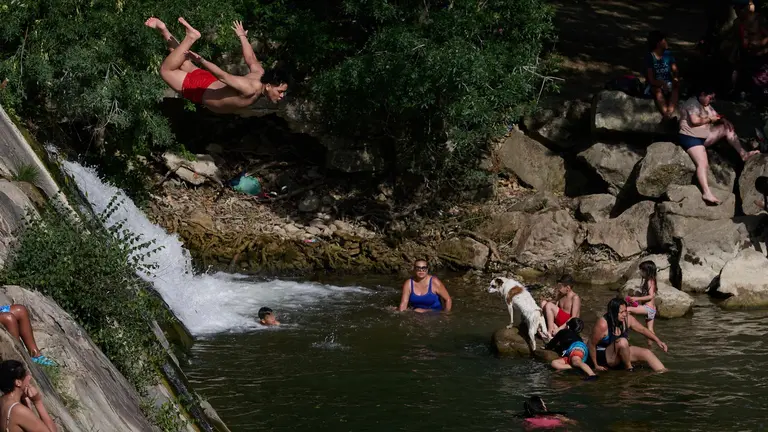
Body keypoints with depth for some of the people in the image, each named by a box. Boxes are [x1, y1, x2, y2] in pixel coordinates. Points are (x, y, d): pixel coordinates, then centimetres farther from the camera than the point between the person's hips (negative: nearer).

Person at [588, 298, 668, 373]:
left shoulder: (627, 319, -9)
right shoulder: (603, 324, -28)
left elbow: (643, 330, 6)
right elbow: (591, 344, -20)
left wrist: (658, 341, -4)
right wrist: (596, 365, -13)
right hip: (604, 357, -8)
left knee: (646, 353, -7)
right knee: (622, 341, -33)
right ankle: (628, 367, -12)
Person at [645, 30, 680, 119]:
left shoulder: (668, 54, 3)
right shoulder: (650, 57, -9)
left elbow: (675, 71, 0)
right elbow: (651, 80, -15)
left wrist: (676, 80, -23)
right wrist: (662, 84, -32)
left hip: (668, 84, 3)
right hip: (654, 85, -3)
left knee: (676, 88, -30)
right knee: (658, 90, -37)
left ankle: (668, 116, -50)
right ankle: (667, 117, -55)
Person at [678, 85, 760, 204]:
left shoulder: (706, 105, 15)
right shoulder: (692, 103, -15)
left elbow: (716, 116, 16)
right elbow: (695, 121, -26)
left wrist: (723, 120, -7)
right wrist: (710, 119, -13)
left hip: (705, 136, 9)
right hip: (691, 138, -9)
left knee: (727, 128, 1)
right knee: (703, 163, -27)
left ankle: (743, 153, -5)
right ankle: (706, 193, -39)